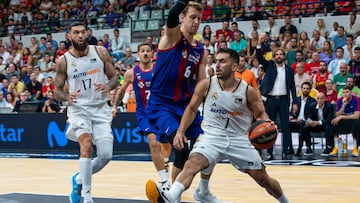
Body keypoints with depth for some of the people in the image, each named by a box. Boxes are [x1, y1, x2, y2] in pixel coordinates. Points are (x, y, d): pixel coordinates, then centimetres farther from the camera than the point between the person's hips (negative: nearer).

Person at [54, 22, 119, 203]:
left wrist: (108, 86, -18)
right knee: (86, 145, -27)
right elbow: (57, 91, 1)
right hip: (79, 109, -2)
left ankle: (79, 179, 23)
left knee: (106, 155, -6)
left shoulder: (101, 52, -1)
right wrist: (67, 97, -22)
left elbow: (114, 78, 5)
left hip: (101, 110, 2)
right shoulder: (63, 61, -4)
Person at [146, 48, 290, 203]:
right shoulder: (206, 85, -7)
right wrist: (180, 131, -5)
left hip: (239, 139, 1)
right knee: (192, 164, -30)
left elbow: (261, 114, 5)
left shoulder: (249, 91, -8)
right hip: (212, 136, -1)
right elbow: (191, 109, 6)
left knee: (263, 179, 8)